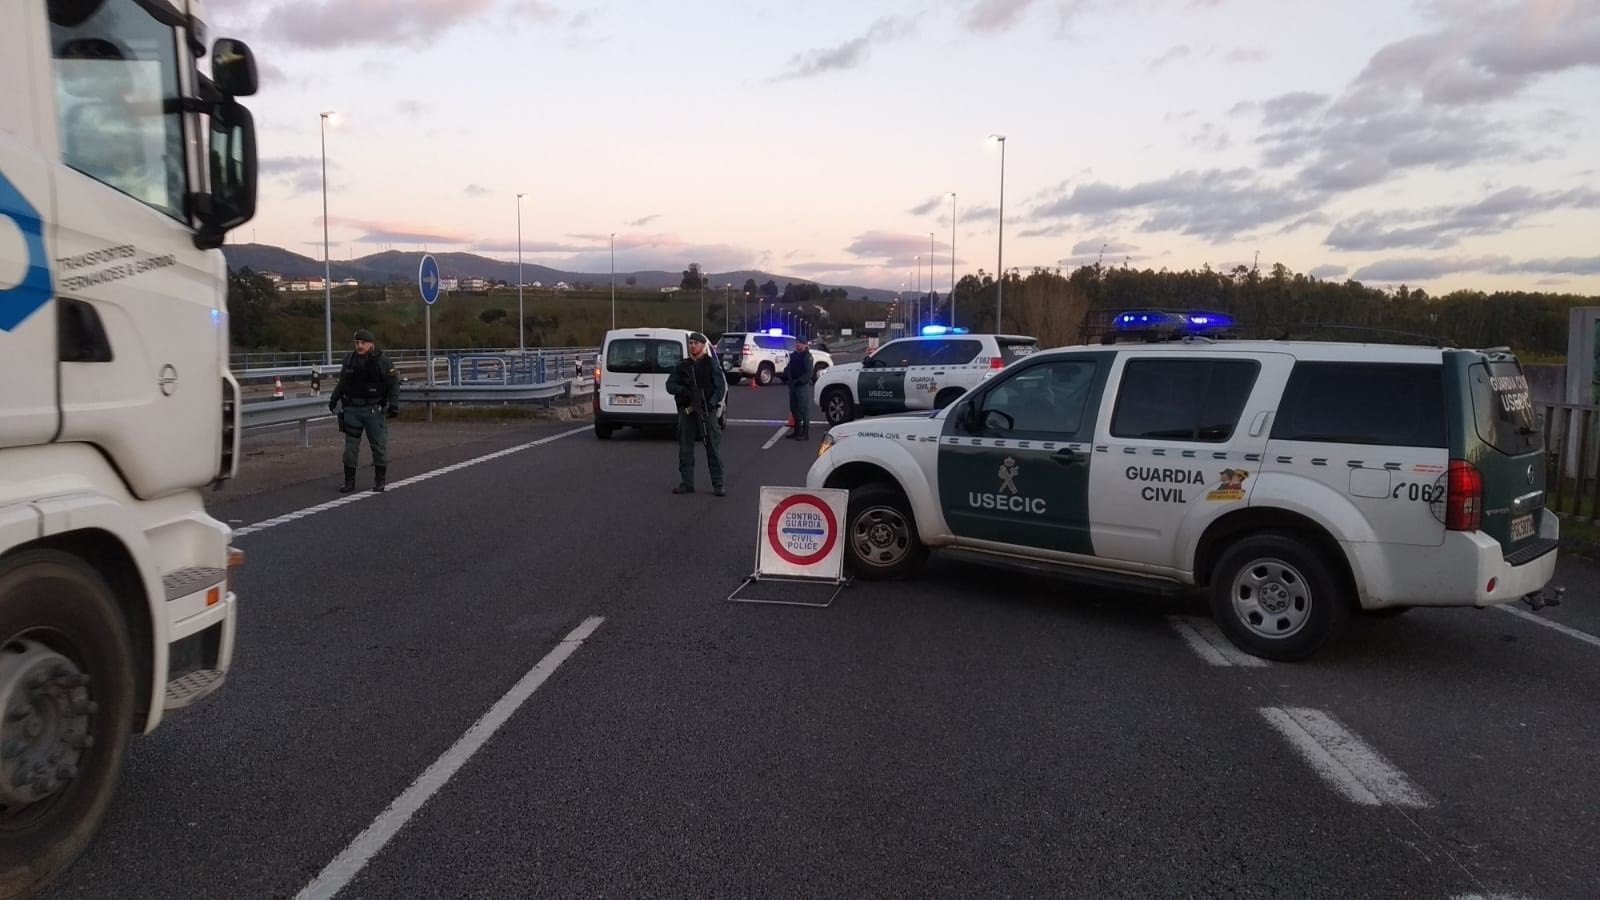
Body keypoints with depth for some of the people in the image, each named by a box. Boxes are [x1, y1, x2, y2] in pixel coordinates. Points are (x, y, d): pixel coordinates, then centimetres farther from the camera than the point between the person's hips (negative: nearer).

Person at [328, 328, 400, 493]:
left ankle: (380, 480, 13)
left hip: (373, 410, -3)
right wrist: (333, 399, 22)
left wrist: (394, 405, -15)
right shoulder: (349, 360, 7)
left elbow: (393, 384, -6)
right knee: (350, 446, 5)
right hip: (352, 410, 3)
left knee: (379, 445, 1)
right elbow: (342, 382, 20)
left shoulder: (382, 361, -6)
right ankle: (349, 481, 13)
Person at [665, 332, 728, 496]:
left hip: (706, 410, -3)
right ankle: (687, 483, 15)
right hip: (686, 410, 3)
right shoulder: (682, 365, 10)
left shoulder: (711, 364, 2)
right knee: (685, 447, 6)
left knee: (713, 447, -4)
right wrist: (683, 390, -13)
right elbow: (670, 384, 8)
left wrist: (712, 403, -14)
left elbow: (722, 386, 0)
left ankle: (718, 484, -1)